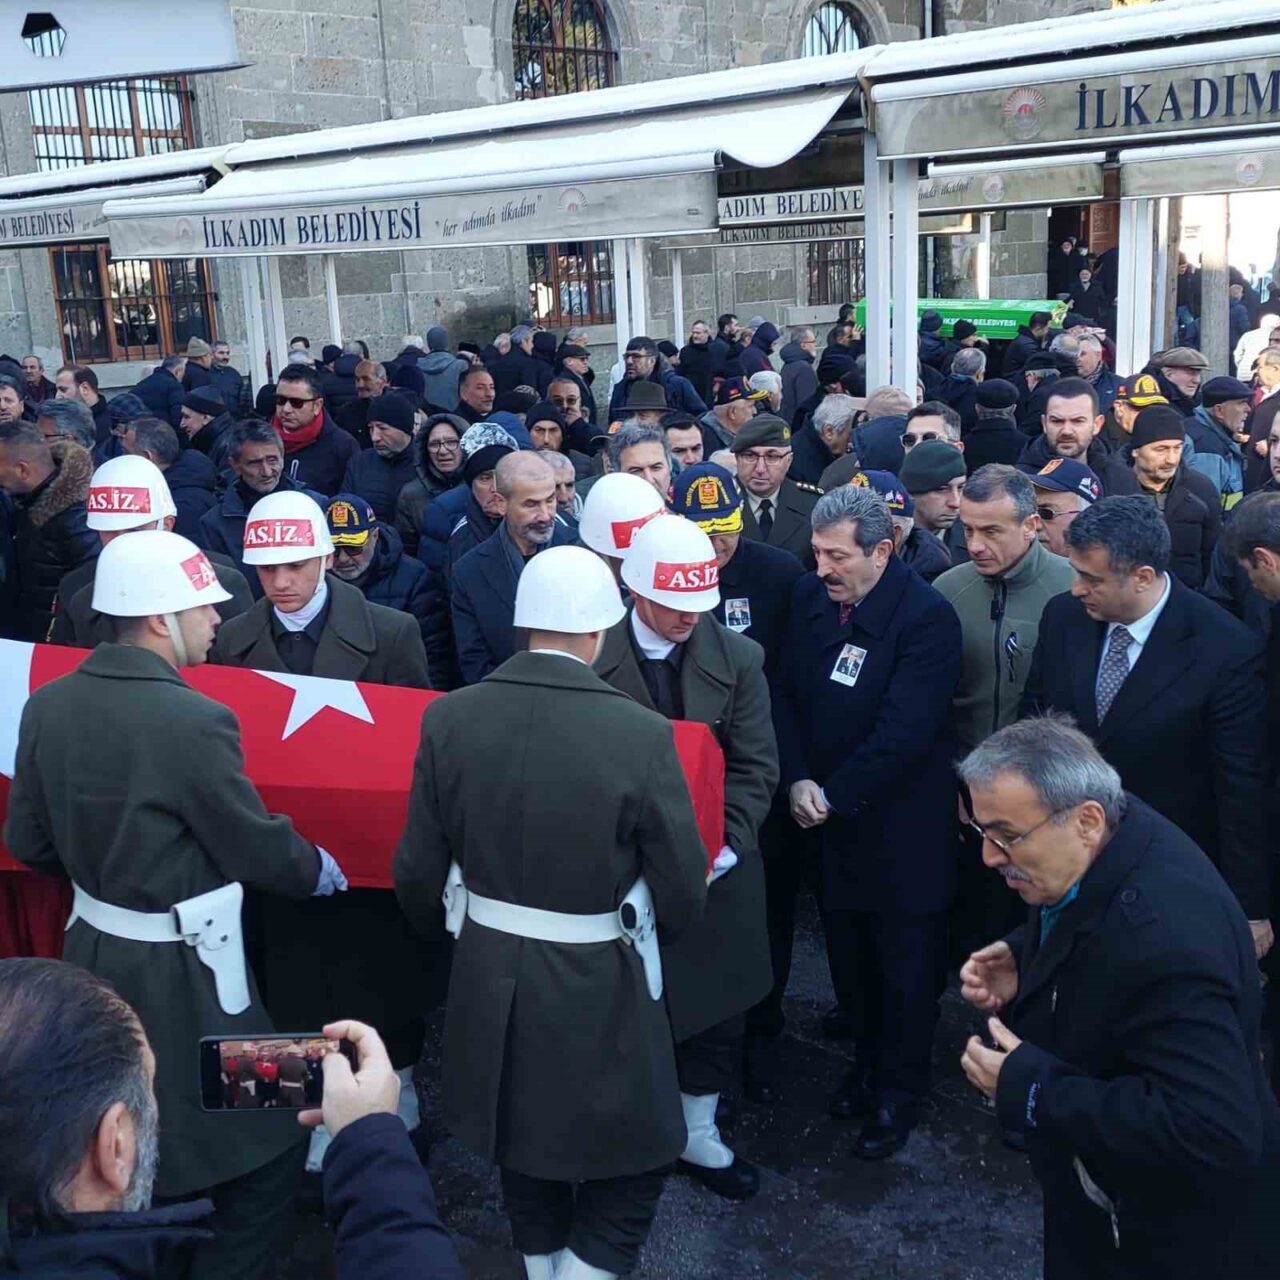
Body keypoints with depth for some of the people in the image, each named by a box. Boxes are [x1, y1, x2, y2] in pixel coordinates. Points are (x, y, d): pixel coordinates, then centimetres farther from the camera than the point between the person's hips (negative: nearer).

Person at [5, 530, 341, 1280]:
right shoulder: (193, 721, -24)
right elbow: (258, 848, -14)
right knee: (266, 1151, 10)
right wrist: (318, 870, 7)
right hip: (181, 970, -8)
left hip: (93, 949, 8)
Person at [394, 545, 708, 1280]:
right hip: (598, 985, -4)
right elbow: (683, 894, -12)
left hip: (491, 974, 5)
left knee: (525, 1146, 25)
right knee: (630, 1162, 16)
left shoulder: (451, 717, -9)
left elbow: (418, 871, -2)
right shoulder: (641, 732, -19)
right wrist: (649, 932, 10)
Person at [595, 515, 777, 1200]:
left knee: (714, 1008, 14)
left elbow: (754, 767, -3)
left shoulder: (739, 658, -3)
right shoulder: (590, 658, -10)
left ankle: (698, 1135, 35)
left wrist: (724, 846, -15)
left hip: (716, 872, 3)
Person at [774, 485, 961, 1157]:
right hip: (830, 820, 5)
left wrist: (835, 795, -17)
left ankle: (898, 1093, 31)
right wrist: (798, 780, -9)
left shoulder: (927, 616, -20)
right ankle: (868, 1062, 42)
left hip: (901, 828, -5)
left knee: (904, 969, 11)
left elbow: (905, 731, -24)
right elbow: (785, 693, 4)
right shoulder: (809, 597, -1)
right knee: (849, 957, 18)